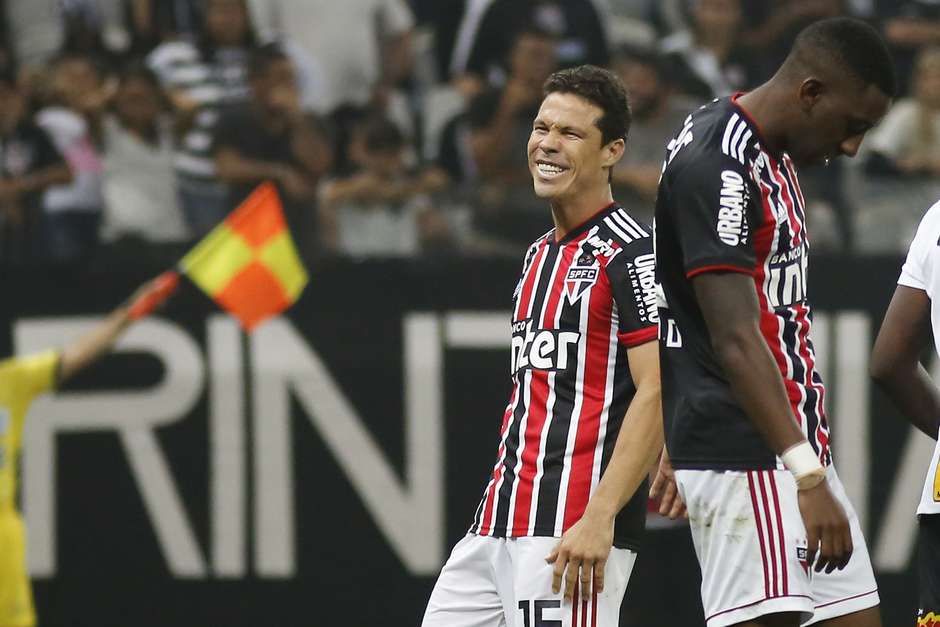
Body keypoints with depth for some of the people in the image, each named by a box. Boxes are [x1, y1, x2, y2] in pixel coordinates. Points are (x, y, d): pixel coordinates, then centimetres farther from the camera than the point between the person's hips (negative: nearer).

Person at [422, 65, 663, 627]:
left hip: (576, 531, -9)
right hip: (500, 525, 9)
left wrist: (599, 517, -24)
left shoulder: (632, 253, -9)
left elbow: (656, 395, -17)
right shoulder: (541, 253, 19)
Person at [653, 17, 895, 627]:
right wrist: (808, 477, -30)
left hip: (799, 450, 10)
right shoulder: (716, 165, -17)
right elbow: (735, 339, -24)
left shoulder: (772, 158, 16)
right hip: (745, 456, -10)